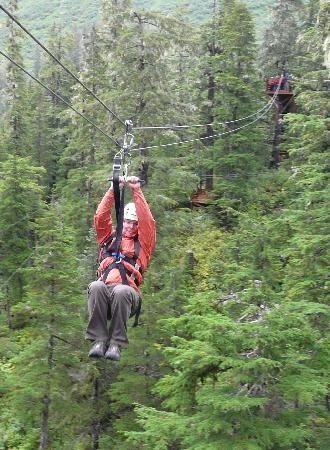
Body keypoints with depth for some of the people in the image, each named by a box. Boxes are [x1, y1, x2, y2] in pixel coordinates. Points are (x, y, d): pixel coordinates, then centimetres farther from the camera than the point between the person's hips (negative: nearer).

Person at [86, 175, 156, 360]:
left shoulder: (143, 244, 23)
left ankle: (116, 343, -31)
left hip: (128, 293, -1)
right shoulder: (109, 237, 28)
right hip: (103, 293, 1)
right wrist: (114, 189, 6)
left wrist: (136, 190, 6)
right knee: (96, 286, -35)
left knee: (121, 291, -38)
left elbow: (148, 221, 9)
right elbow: (101, 216, 15)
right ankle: (99, 340, -30)